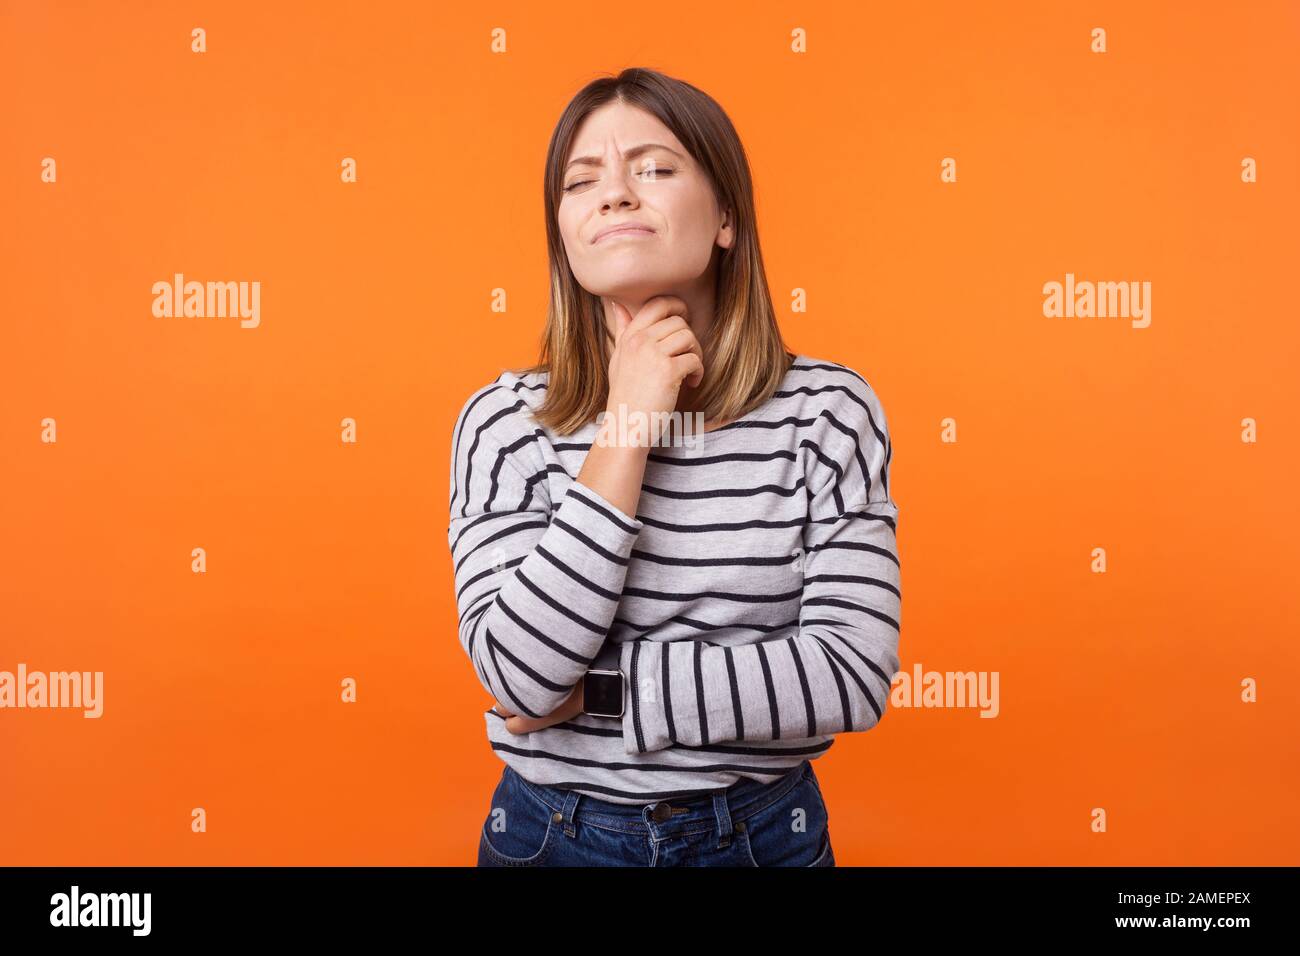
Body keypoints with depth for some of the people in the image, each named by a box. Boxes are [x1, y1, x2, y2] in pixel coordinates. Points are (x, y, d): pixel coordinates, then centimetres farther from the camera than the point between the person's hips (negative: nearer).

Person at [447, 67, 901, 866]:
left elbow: (854, 675, -16)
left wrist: (597, 691, -17)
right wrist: (626, 429, -21)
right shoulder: (504, 419, -9)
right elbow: (520, 677, -20)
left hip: (763, 833, 0)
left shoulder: (827, 409, -10)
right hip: (553, 832, 1)